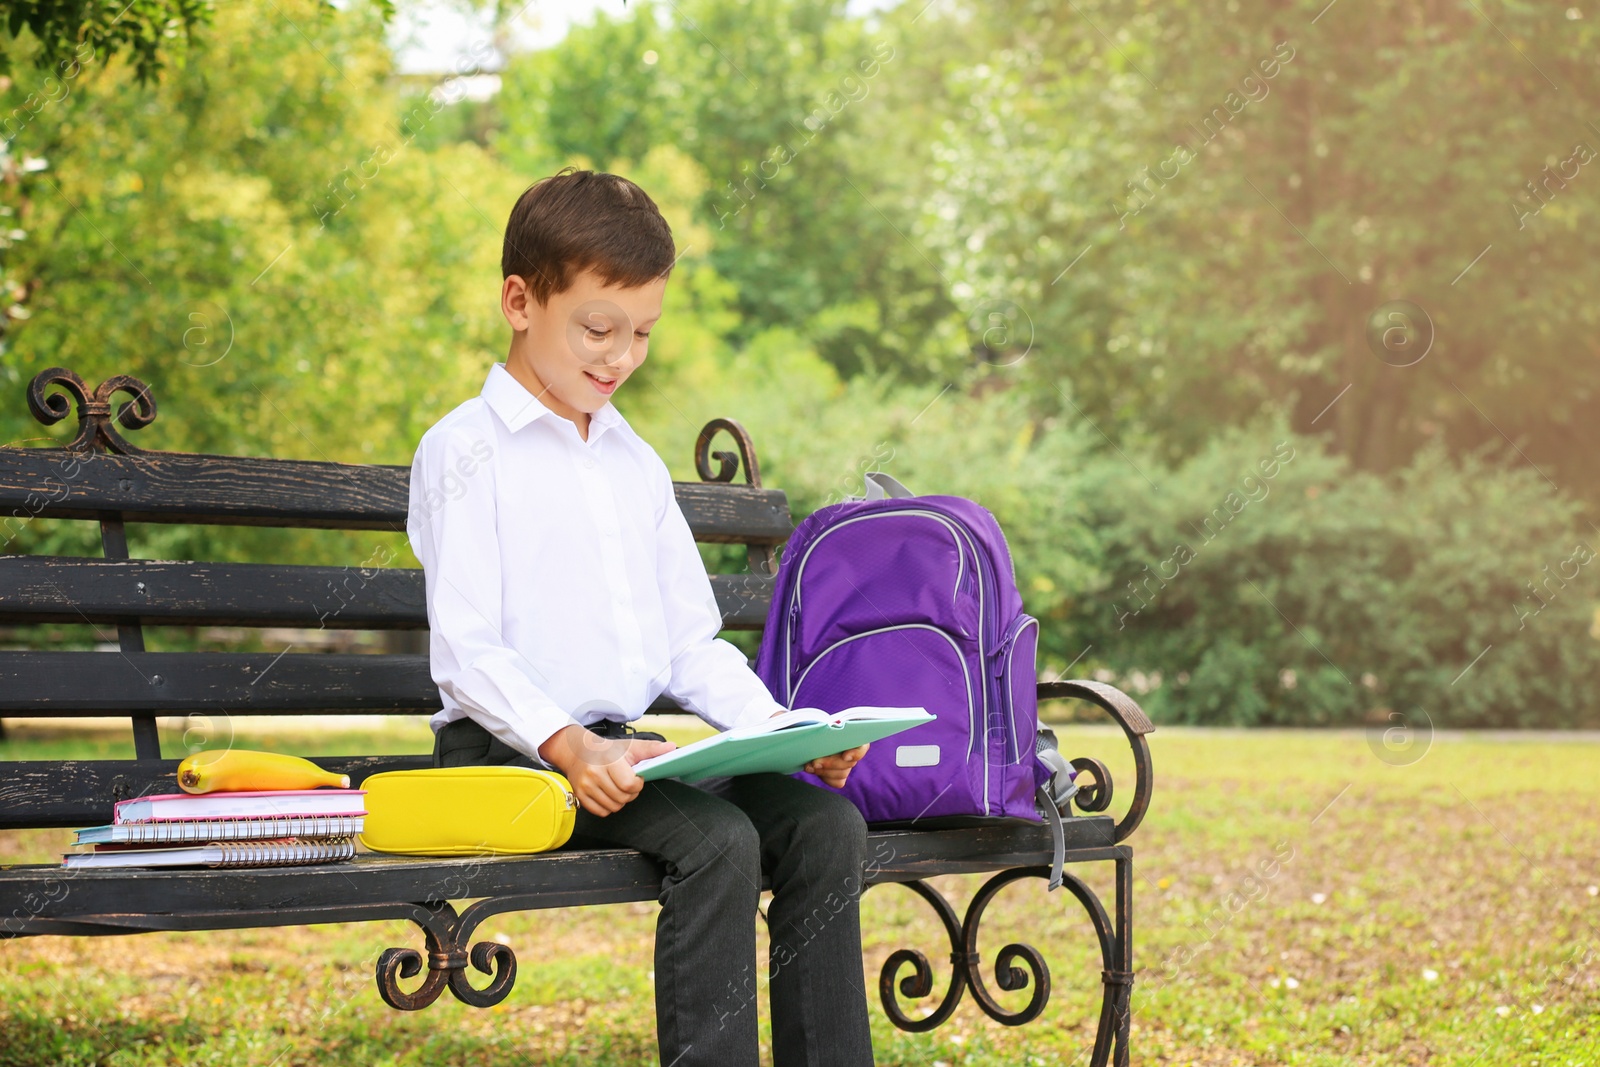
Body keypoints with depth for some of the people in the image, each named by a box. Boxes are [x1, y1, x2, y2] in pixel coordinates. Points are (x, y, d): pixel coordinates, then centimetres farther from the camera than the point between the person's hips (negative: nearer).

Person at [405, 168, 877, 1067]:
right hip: (509, 754, -7)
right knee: (718, 841, -30)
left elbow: (693, 644, 20)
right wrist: (568, 747, -26)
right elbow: (466, 654, -11)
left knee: (828, 823, -16)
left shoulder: (639, 465, 20)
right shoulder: (467, 452, -2)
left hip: (629, 748, 7)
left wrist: (783, 727, 2)